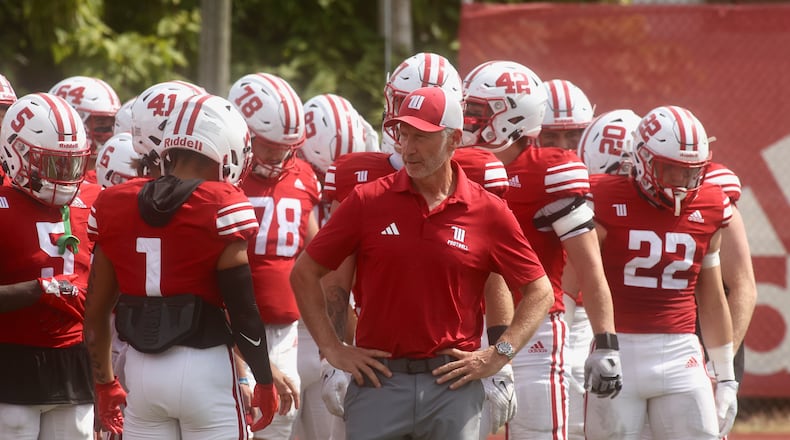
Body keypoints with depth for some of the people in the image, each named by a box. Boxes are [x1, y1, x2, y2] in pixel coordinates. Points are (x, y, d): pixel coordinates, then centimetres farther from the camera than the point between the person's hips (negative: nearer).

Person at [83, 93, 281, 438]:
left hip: (141, 369, 4)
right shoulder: (223, 207, -10)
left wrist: (105, 384, 22)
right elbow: (243, 309, -9)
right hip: (204, 368, -4)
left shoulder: (113, 206, 5)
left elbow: (97, 309, 10)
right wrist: (265, 382, 4)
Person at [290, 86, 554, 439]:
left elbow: (539, 292, 8)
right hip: (379, 379, 0)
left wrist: (498, 355, -2)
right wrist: (332, 349, 1)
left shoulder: (488, 212, 1)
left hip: (452, 382, 0)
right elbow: (304, 274, 7)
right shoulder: (368, 202, 1)